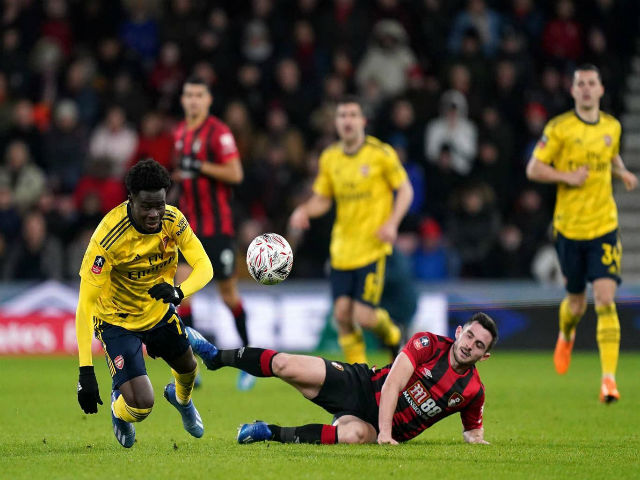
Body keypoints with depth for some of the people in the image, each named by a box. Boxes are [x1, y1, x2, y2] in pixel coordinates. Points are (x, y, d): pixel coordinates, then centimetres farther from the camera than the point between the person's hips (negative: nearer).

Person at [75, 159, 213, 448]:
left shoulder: (173, 221, -19)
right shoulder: (109, 237, -34)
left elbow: (204, 267, -16)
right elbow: (86, 303, -34)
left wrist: (178, 292, -41)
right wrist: (85, 371, -40)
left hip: (159, 311, 5)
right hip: (116, 320, -5)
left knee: (187, 367, 27)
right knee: (141, 405, -16)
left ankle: (181, 398, 66)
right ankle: (119, 408, 23)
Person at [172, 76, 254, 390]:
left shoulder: (219, 133, -10)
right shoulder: (179, 134, 11)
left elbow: (235, 174, -17)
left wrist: (200, 167, -22)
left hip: (217, 225, -5)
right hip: (189, 223, 6)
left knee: (228, 293, 3)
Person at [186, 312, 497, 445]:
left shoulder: (473, 391, -3)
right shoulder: (427, 344, -9)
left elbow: (473, 431, 12)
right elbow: (392, 384, -17)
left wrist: (476, 440, -13)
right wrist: (385, 430, -28)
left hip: (378, 427, 0)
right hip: (360, 387, 0)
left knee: (355, 434, -40)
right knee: (286, 365, -16)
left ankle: (273, 433, -22)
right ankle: (217, 357, 11)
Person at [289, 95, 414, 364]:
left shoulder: (381, 153, -6)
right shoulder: (330, 158, 7)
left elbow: (405, 190, 1)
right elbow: (322, 200, 15)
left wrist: (392, 223, -14)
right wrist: (304, 211, -7)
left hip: (373, 248, -4)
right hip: (342, 248, 4)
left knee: (363, 316, -11)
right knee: (342, 313, -4)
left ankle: (392, 337, 23)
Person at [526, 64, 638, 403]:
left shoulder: (612, 127, 6)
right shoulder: (559, 128, -6)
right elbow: (533, 169, -4)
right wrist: (567, 176, -17)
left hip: (605, 227, 1)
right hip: (569, 228, -1)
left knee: (605, 300, -13)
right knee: (576, 301, 11)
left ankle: (609, 378, -15)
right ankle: (566, 335, 48)